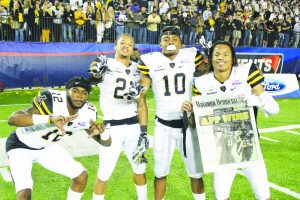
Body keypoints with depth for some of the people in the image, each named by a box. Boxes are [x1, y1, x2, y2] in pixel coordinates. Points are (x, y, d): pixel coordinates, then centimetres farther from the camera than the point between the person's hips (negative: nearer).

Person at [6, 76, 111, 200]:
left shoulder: (88, 113, -15)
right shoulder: (51, 100, -32)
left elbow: (106, 143, -6)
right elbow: (12, 118, -42)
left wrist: (102, 131, -30)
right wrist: (50, 118, -55)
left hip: (46, 147, 6)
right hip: (21, 145, -6)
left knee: (81, 176, 5)